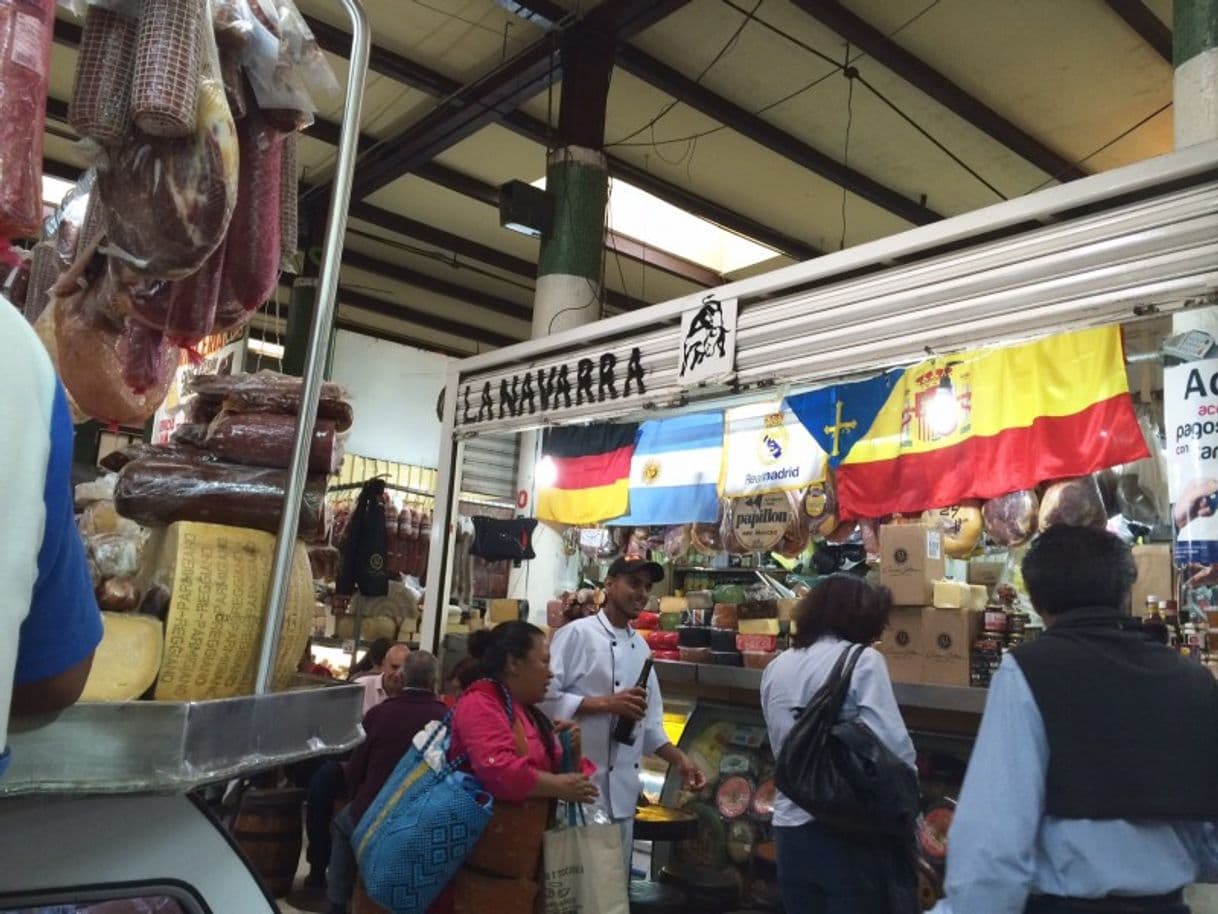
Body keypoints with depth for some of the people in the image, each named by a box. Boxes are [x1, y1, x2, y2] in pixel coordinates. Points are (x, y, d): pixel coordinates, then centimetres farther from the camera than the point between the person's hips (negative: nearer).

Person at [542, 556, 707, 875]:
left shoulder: (641, 647, 13)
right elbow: (545, 697, -17)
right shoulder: (577, 633, -9)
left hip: (623, 789, 7)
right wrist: (606, 703, -20)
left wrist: (680, 760, 6)